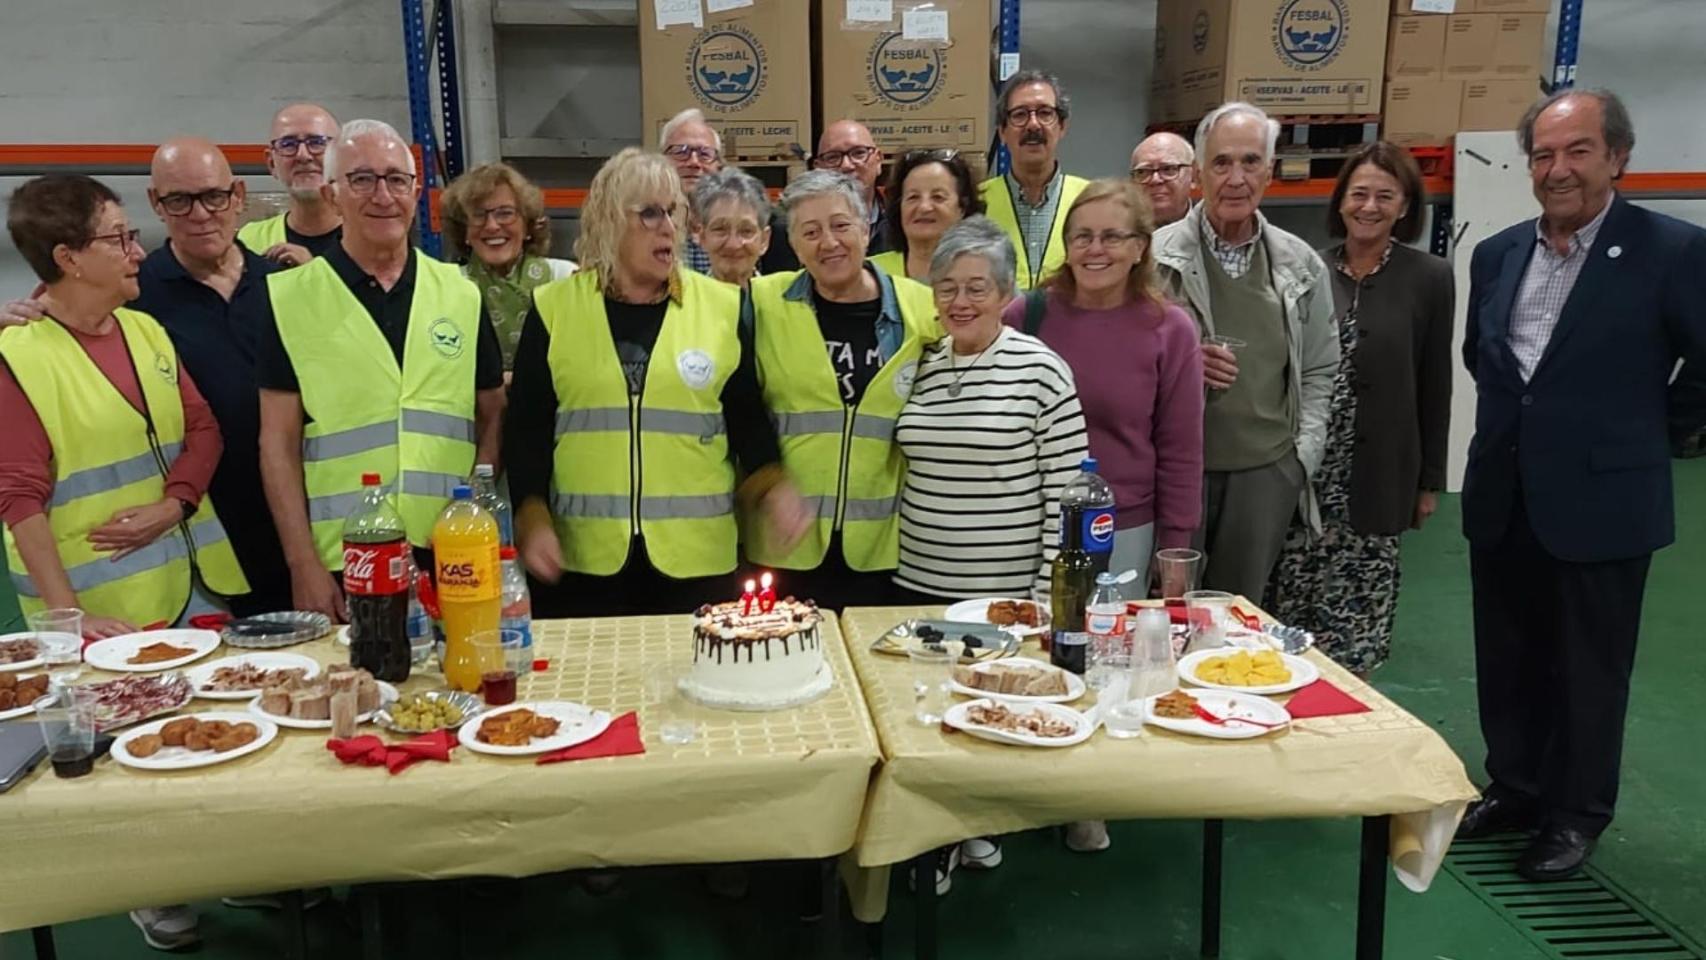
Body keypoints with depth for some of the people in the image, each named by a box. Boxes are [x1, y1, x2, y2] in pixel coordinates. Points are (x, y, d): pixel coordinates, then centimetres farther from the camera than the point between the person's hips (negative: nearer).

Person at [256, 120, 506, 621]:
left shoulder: (461, 295, 8)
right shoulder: (290, 299, 1)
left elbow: (493, 416, 11)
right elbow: (279, 443, 0)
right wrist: (303, 564, -6)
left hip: (453, 559, 2)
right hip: (341, 564, -2)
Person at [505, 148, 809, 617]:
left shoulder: (722, 306, 4)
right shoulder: (554, 307, 3)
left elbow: (747, 419, 8)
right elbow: (527, 427, 5)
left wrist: (771, 489, -7)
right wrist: (533, 520, -5)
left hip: (695, 555, 1)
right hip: (583, 556, 0)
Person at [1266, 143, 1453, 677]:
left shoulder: (1429, 279, 0)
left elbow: (1435, 386, 4)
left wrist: (1430, 481, 5)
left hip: (1377, 475, -1)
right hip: (1301, 470, 1)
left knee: (1357, 617, 6)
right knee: (1290, 603, 4)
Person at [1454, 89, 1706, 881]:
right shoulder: (1497, 254, 6)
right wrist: (1519, 416, 12)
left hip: (1600, 499, -5)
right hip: (1502, 498, 5)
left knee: (1589, 670, 9)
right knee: (1507, 660, 15)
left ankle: (1576, 815, 26)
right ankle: (1514, 788, 33)